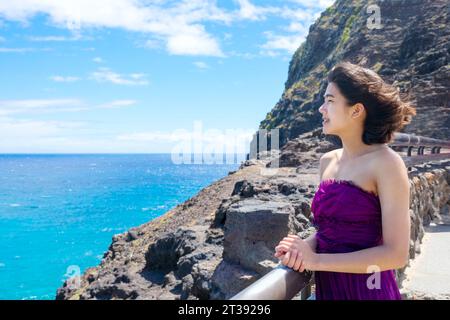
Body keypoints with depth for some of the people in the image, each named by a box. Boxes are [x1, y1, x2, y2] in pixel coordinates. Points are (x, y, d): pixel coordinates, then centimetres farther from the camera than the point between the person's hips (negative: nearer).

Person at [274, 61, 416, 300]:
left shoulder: (386, 164, -15)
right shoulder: (327, 161, 4)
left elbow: (396, 254, -18)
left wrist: (316, 260, -18)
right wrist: (307, 246, -9)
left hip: (366, 290, -6)